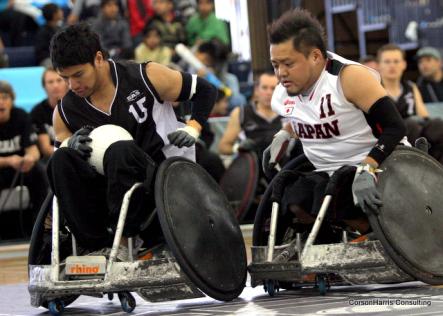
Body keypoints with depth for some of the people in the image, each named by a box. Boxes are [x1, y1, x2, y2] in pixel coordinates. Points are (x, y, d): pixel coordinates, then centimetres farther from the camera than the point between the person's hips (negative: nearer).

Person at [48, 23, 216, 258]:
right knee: (61, 160, -22)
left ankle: (122, 242, -29)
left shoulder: (146, 77, -7)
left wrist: (192, 128, -9)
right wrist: (70, 146, -12)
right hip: (109, 190, 4)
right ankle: (98, 245, -24)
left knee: (120, 150, -35)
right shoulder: (65, 111, 2)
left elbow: (204, 91, 5)